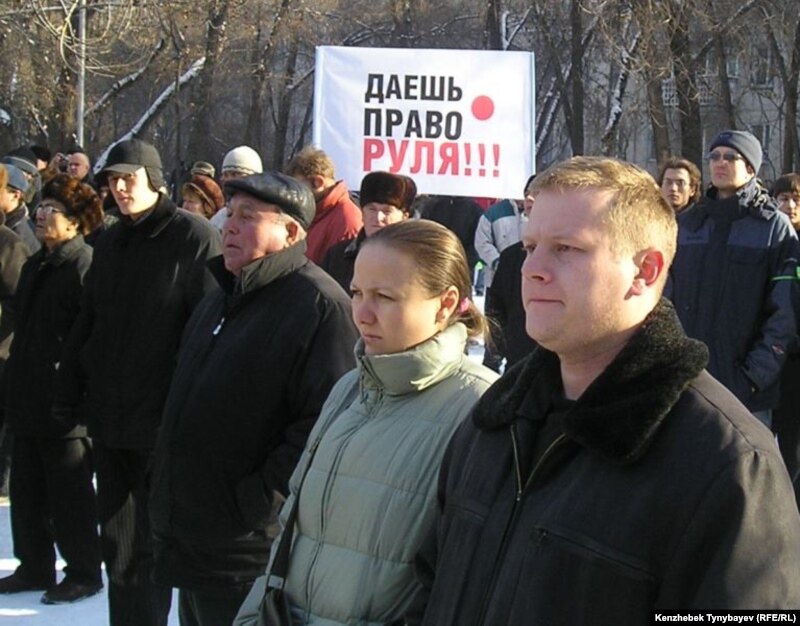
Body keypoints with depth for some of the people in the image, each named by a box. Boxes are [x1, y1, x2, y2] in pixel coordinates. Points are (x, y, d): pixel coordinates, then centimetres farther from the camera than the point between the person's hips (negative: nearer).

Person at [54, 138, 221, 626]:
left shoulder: (193, 237, -8)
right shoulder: (110, 243, 15)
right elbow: (86, 324, 20)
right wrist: (70, 392, 12)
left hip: (164, 421, -7)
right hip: (109, 419, 7)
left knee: (153, 543, 1)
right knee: (117, 544, 12)